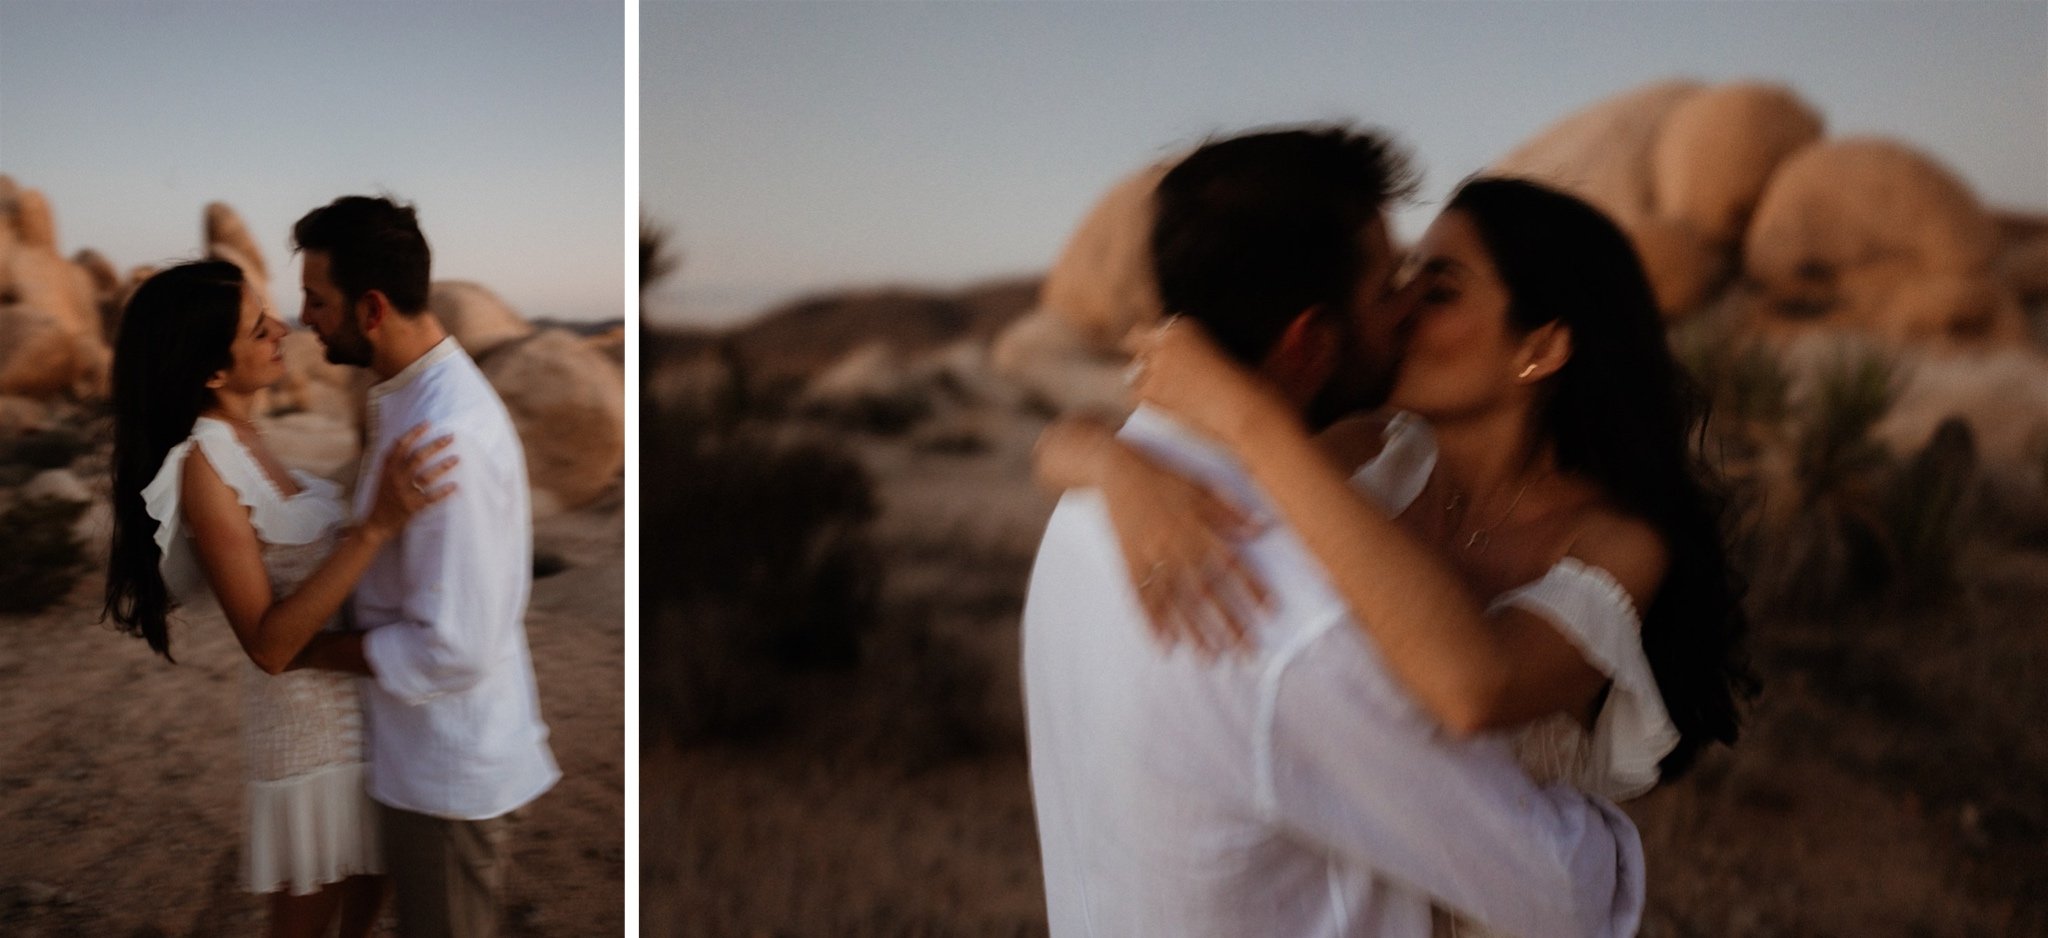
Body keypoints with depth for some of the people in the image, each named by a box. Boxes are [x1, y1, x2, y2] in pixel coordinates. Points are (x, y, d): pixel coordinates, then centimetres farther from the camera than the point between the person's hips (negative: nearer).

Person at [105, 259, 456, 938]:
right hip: (308, 717, -8)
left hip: (353, 698, 8)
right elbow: (268, 643, -27)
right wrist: (376, 528, -34)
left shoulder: (244, 438, 3)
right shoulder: (204, 466, -22)